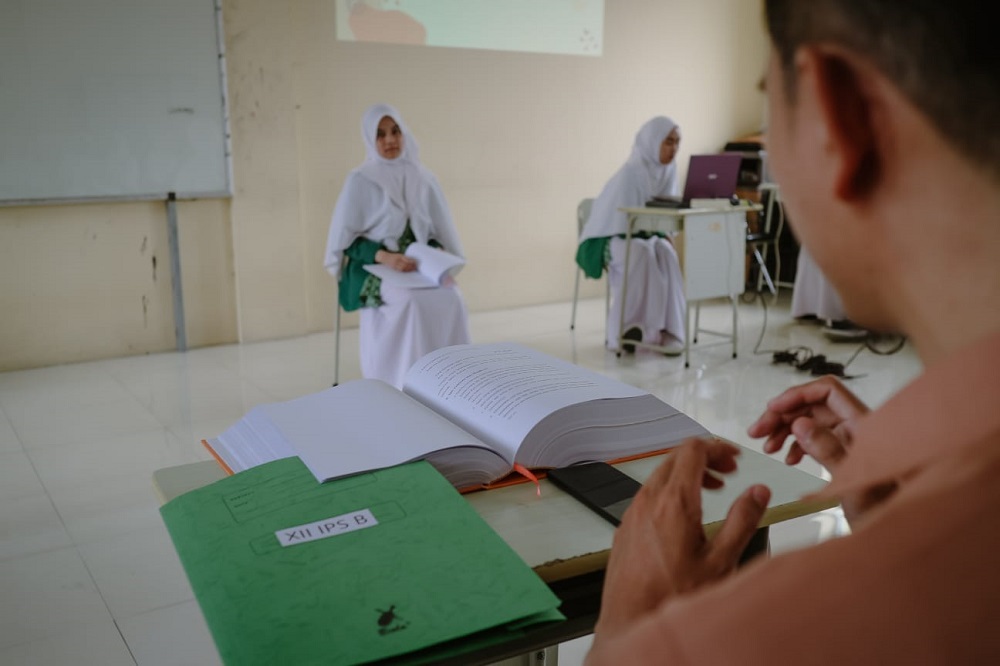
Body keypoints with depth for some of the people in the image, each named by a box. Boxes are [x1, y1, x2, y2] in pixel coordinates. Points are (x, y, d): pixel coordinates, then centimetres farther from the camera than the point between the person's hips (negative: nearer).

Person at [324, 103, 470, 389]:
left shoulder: (422, 178, 10)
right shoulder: (360, 181, -2)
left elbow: (437, 229, 12)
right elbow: (346, 239, -4)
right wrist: (385, 256, -20)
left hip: (422, 266, 4)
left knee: (451, 298, -28)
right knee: (410, 302, -35)